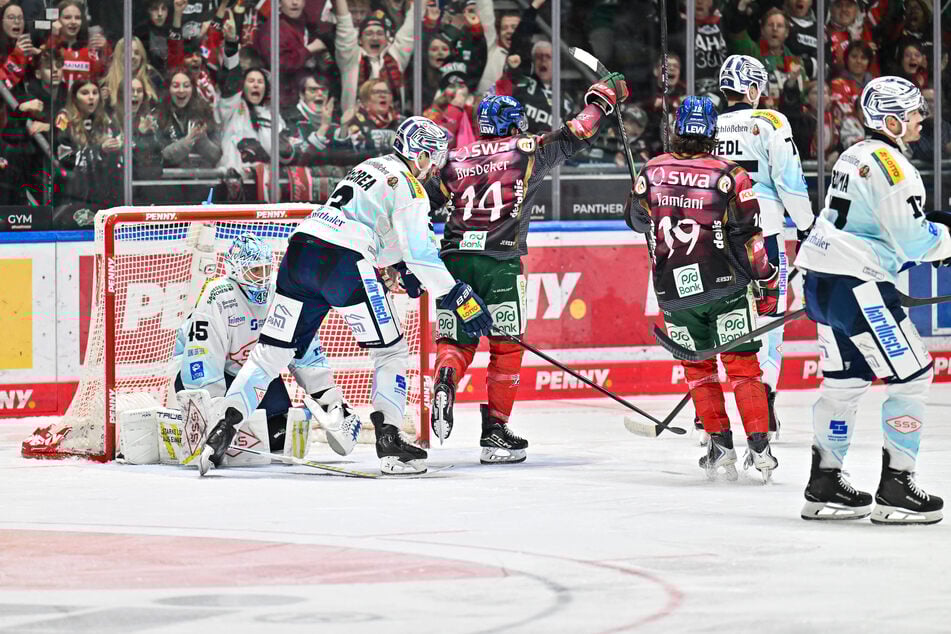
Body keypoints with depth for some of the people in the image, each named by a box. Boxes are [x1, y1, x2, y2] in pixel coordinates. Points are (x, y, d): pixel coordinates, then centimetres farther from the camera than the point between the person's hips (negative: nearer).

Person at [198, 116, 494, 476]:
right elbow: (420, 254, -7)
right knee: (391, 352, 6)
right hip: (344, 263, -8)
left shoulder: (371, 167, 27)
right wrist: (460, 299, -4)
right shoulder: (408, 186, 0)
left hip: (300, 249, 8)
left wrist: (404, 269, 39)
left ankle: (224, 428, -4)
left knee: (271, 351, 7)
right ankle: (388, 441, -2)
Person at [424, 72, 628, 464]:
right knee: (506, 347, 8)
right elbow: (573, 136, 13)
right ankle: (495, 430, 5)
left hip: (454, 258, 3)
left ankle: (445, 380, -22)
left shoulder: (455, 161, 15)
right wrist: (603, 97, 28)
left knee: (457, 341, 11)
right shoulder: (526, 151, 6)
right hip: (499, 261, -3)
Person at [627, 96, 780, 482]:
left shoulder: (652, 172, -1)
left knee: (698, 365, 16)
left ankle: (720, 443, 8)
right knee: (742, 364, 6)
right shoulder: (729, 175, -8)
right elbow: (749, 235, -7)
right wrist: (767, 285, 3)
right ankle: (759, 446, -1)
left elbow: (637, 219, 15)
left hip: (674, 290, 2)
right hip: (726, 287, -2)